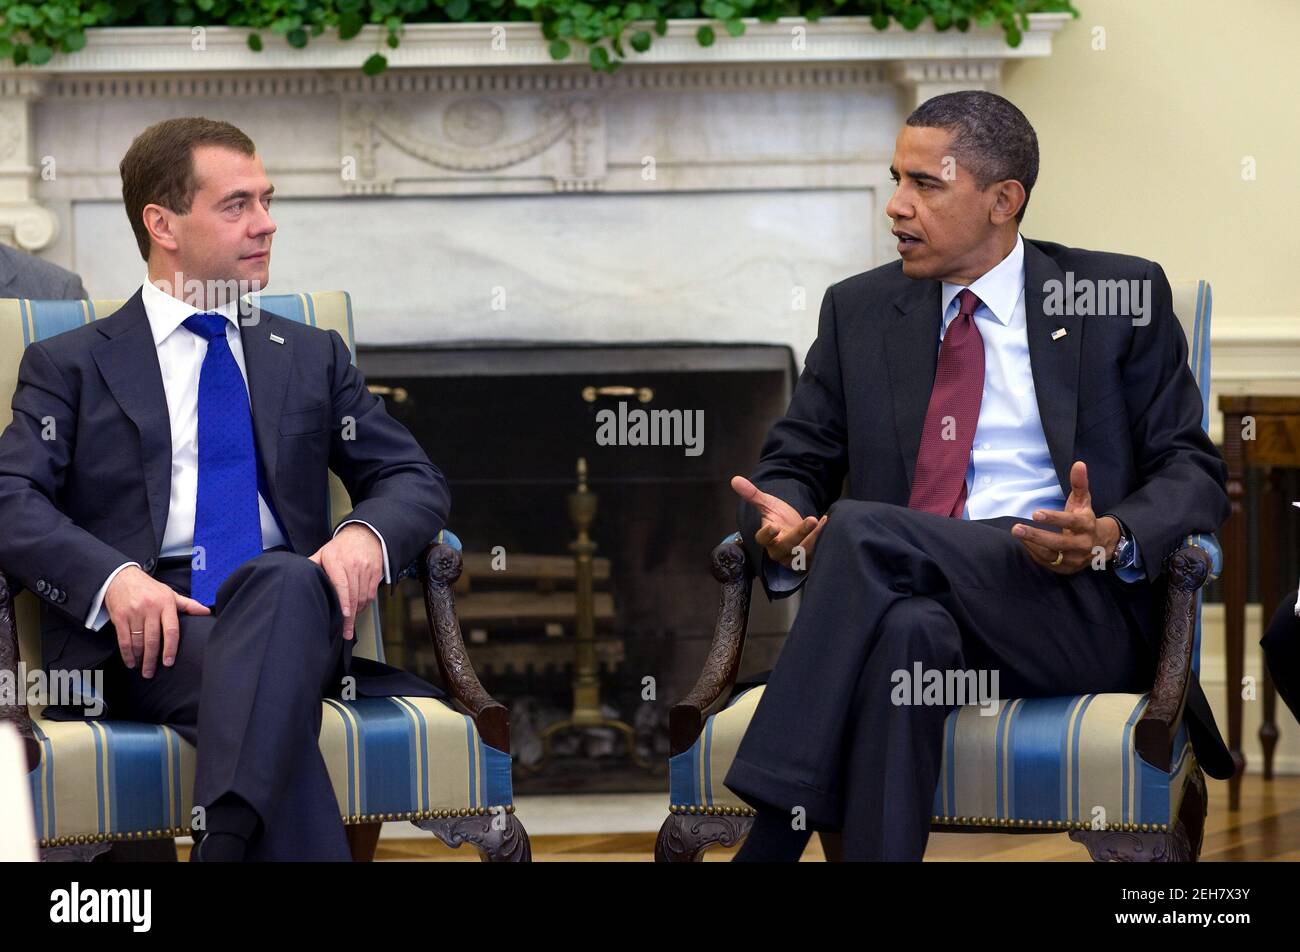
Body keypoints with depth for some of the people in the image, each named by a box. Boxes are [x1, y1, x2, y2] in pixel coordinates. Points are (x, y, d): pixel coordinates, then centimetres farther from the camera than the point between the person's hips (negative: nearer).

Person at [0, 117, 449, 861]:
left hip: (289, 605, 2)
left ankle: (225, 839, -55)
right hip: (144, 633, -2)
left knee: (286, 581, -37)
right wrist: (113, 578, -20)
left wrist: (367, 534, -8)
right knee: (259, 680, -38)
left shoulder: (312, 357, 26)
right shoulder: (70, 365, 16)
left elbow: (414, 479, 18)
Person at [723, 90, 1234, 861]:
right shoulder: (859, 310, 20)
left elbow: (1192, 472, 5)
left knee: (862, 531, -31)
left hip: (1077, 604, -2)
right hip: (914, 599, 2)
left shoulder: (1120, 296, 9)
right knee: (907, 631, -38)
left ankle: (768, 844, -37)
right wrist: (781, 521, -7)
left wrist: (1115, 538, -17)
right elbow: (795, 463, 19)